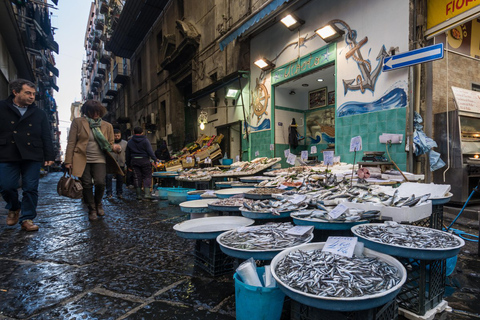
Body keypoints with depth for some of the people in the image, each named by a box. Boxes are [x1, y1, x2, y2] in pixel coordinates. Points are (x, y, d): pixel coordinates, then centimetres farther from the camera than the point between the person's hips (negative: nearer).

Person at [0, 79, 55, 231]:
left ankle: (27, 219, 12)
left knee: (31, 189, 1)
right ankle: (14, 208, 32)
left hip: (32, 157, 1)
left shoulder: (39, 113, 10)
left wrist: (49, 156, 1)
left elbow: (47, 137, 8)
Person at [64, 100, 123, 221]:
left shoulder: (107, 126, 9)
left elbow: (110, 144, 14)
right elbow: (71, 142, 1)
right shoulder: (78, 122, 4)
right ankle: (92, 210, 19)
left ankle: (98, 203, 16)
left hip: (99, 160, 1)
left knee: (100, 183, -14)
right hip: (82, 160, 0)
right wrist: (68, 161, -5)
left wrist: (114, 147, -12)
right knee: (87, 185, 1)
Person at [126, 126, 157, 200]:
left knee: (137, 177, 6)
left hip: (134, 161, 4)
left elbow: (128, 155, 15)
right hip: (144, 160, -3)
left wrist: (128, 165, 22)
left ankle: (139, 195, 9)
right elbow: (150, 151, -12)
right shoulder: (145, 141, -2)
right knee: (147, 176, 3)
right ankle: (147, 193, -6)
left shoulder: (130, 142, 11)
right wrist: (155, 159, -11)